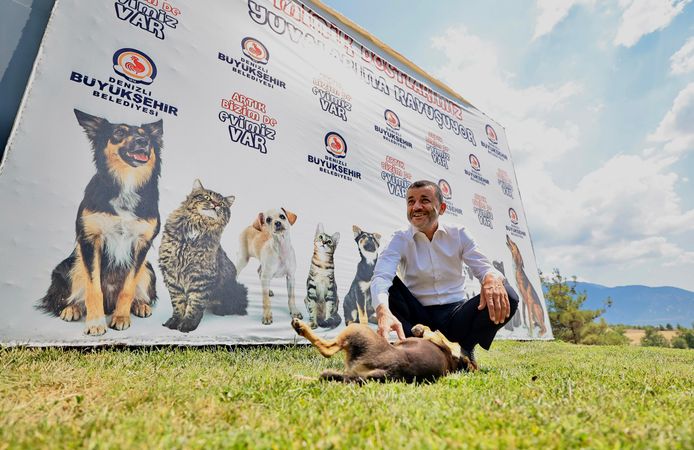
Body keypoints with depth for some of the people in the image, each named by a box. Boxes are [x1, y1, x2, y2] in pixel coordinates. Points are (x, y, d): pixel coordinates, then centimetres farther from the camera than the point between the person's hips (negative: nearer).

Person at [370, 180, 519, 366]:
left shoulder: (458, 235, 2)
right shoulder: (401, 240, -6)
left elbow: (483, 267, -8)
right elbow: (381, 277, -23)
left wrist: (493, 279, -35)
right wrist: (383, 312, -45)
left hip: (455, 315, 1)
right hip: (419, 317, -1)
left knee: (507, 296, -23)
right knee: (390, 285, -26)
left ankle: (464, 348, -6)